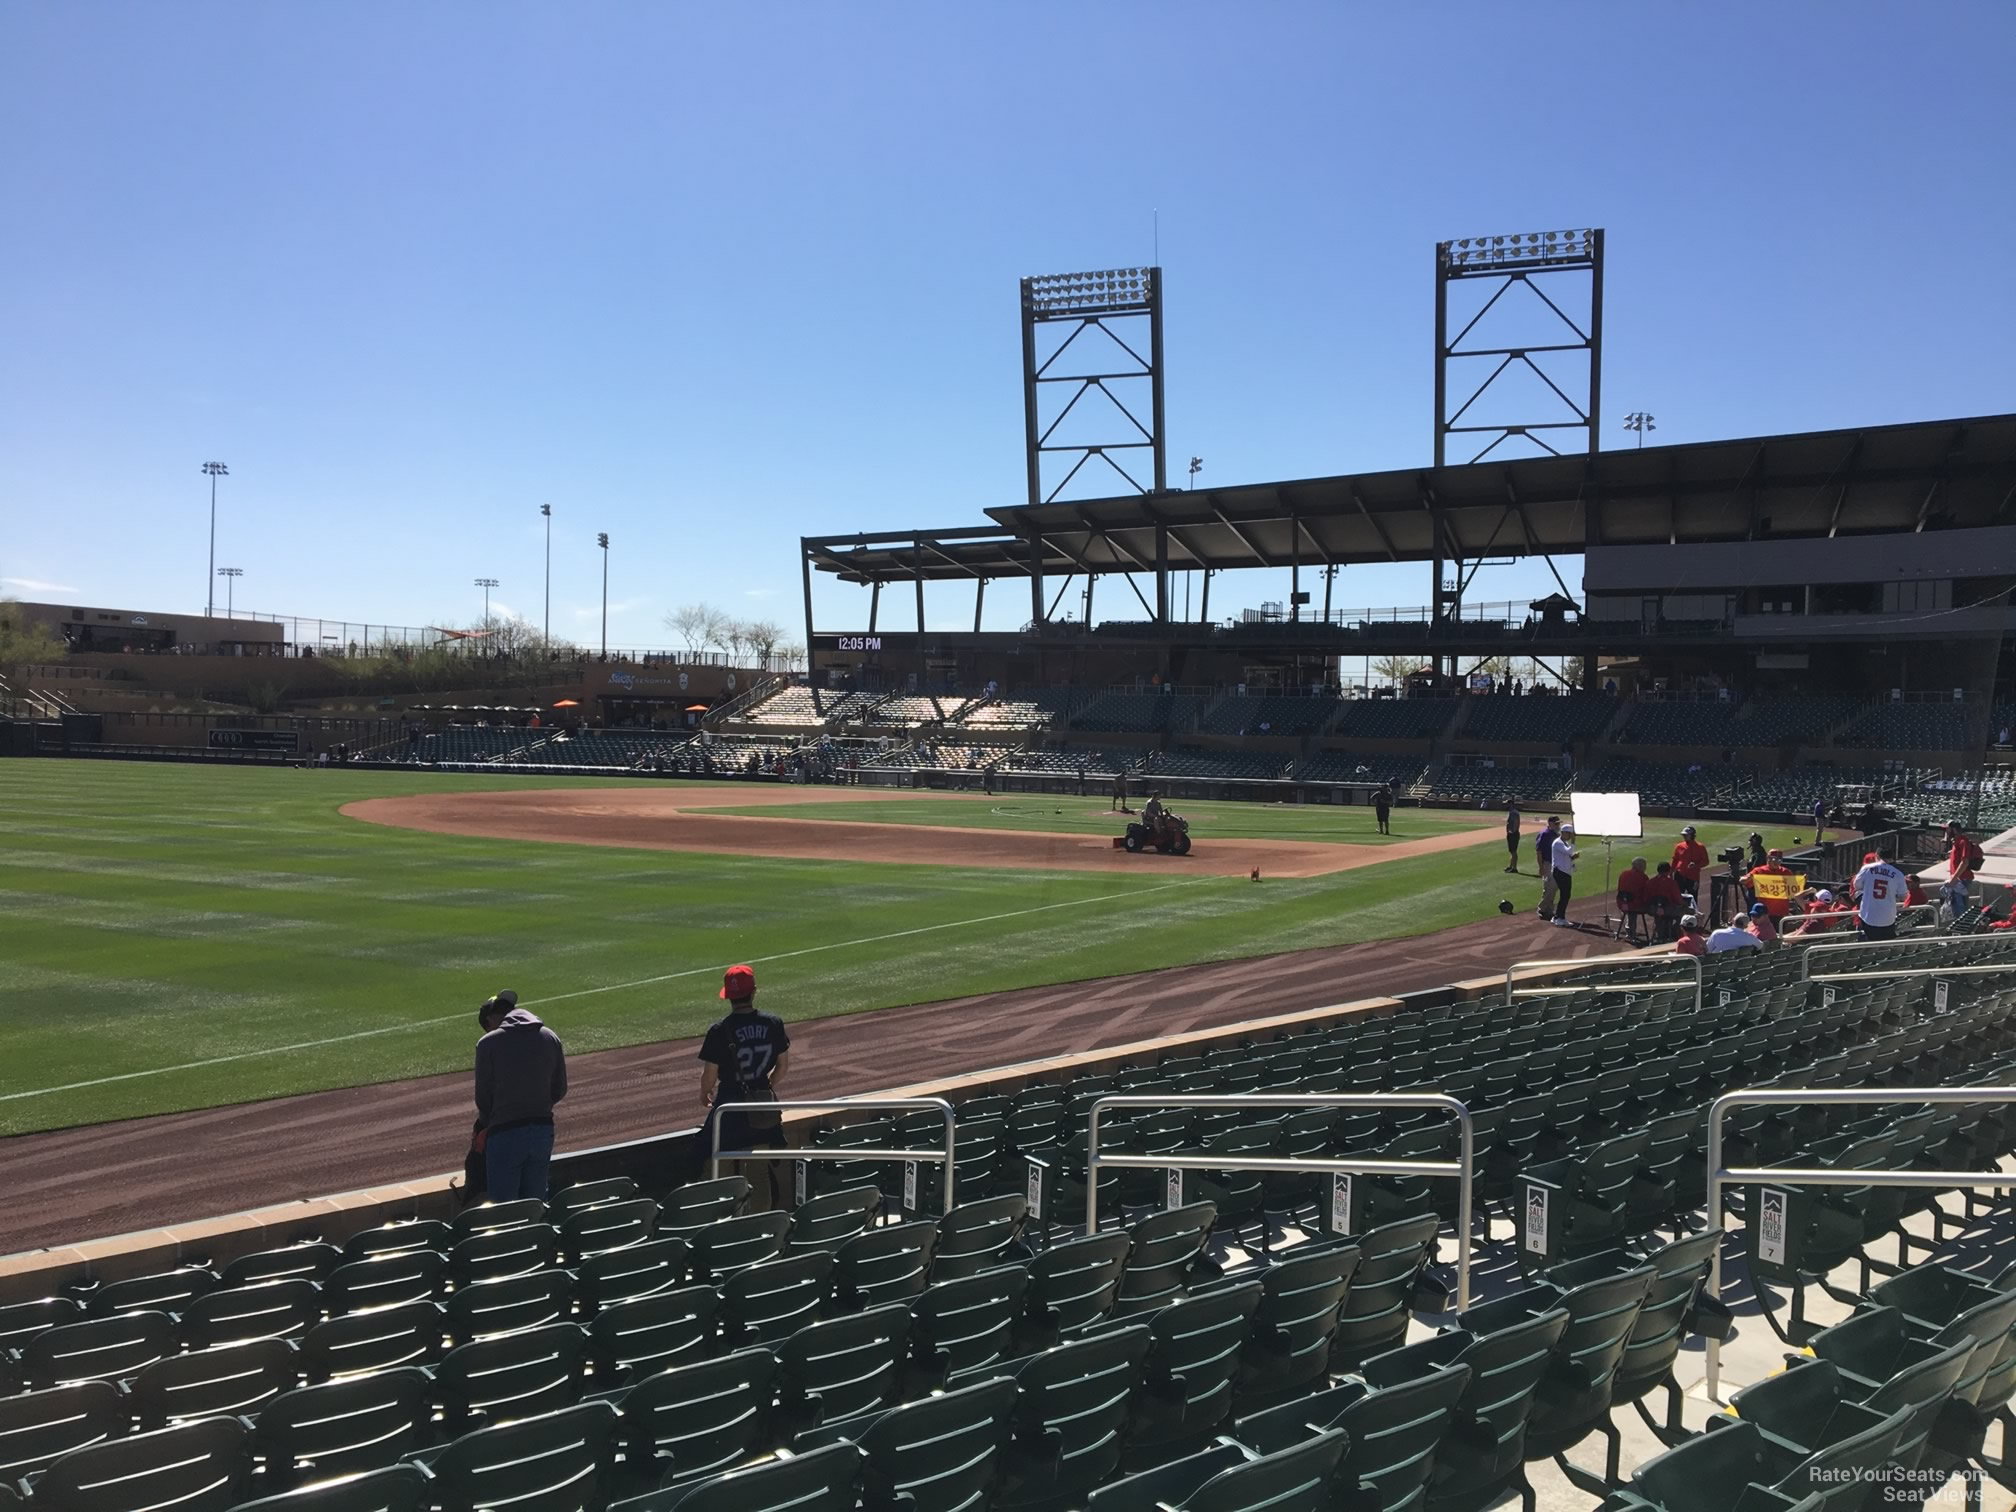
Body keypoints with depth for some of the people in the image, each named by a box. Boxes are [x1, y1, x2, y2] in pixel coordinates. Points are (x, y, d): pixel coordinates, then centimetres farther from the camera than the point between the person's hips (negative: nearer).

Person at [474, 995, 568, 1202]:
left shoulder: (488, 1043, -10)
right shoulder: (551, 1038, 3)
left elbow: (483, 1096, -4)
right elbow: (560, 1089, 8)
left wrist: (487, 1122, 14)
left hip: (506, 1133, -5)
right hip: (543, 1130, 5)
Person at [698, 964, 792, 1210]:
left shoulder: (720, 1030, -16)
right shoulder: (774, 1024, -6)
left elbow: (710, 1076, -10)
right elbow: (783, 1065, 5)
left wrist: (705, 1094, 11)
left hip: (730, 1103, -4)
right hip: (765, 1103, 4)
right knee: (775, 1167, 19)